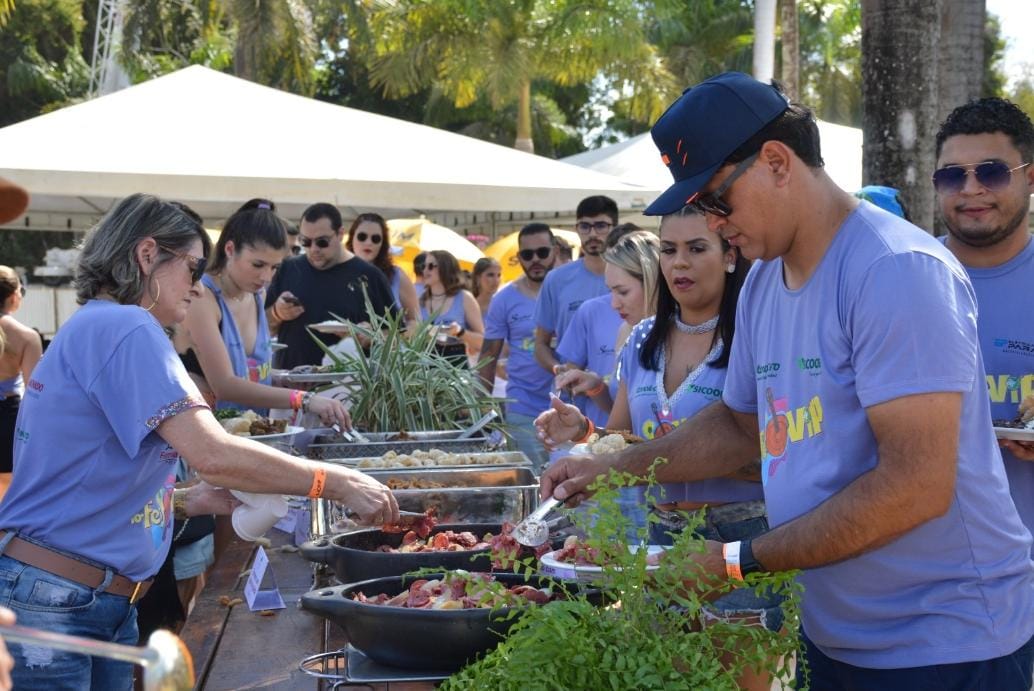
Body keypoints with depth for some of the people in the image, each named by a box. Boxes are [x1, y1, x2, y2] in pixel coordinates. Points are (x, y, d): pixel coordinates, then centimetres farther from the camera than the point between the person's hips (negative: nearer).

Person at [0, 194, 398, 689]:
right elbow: (213, 453, -24)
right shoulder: (123, 327, -14)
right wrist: (337, 482, -17)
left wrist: (188, 500, 7)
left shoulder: (91, 328, 16)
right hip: (51, 605, -10)